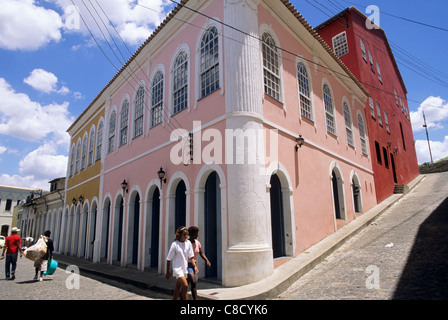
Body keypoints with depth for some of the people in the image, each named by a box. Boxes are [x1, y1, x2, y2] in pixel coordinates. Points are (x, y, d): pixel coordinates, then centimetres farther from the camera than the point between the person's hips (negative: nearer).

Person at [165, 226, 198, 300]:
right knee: (185, 285, -17)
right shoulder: (175, 244, -14)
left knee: (178, 287, 16)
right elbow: (168, 259, -8)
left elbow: (191, 256, 4)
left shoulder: (188, 243, -2)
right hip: (177, 268, -5)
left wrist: (195, 266, -10)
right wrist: (167, 272, -4)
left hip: (185, 268, 5)